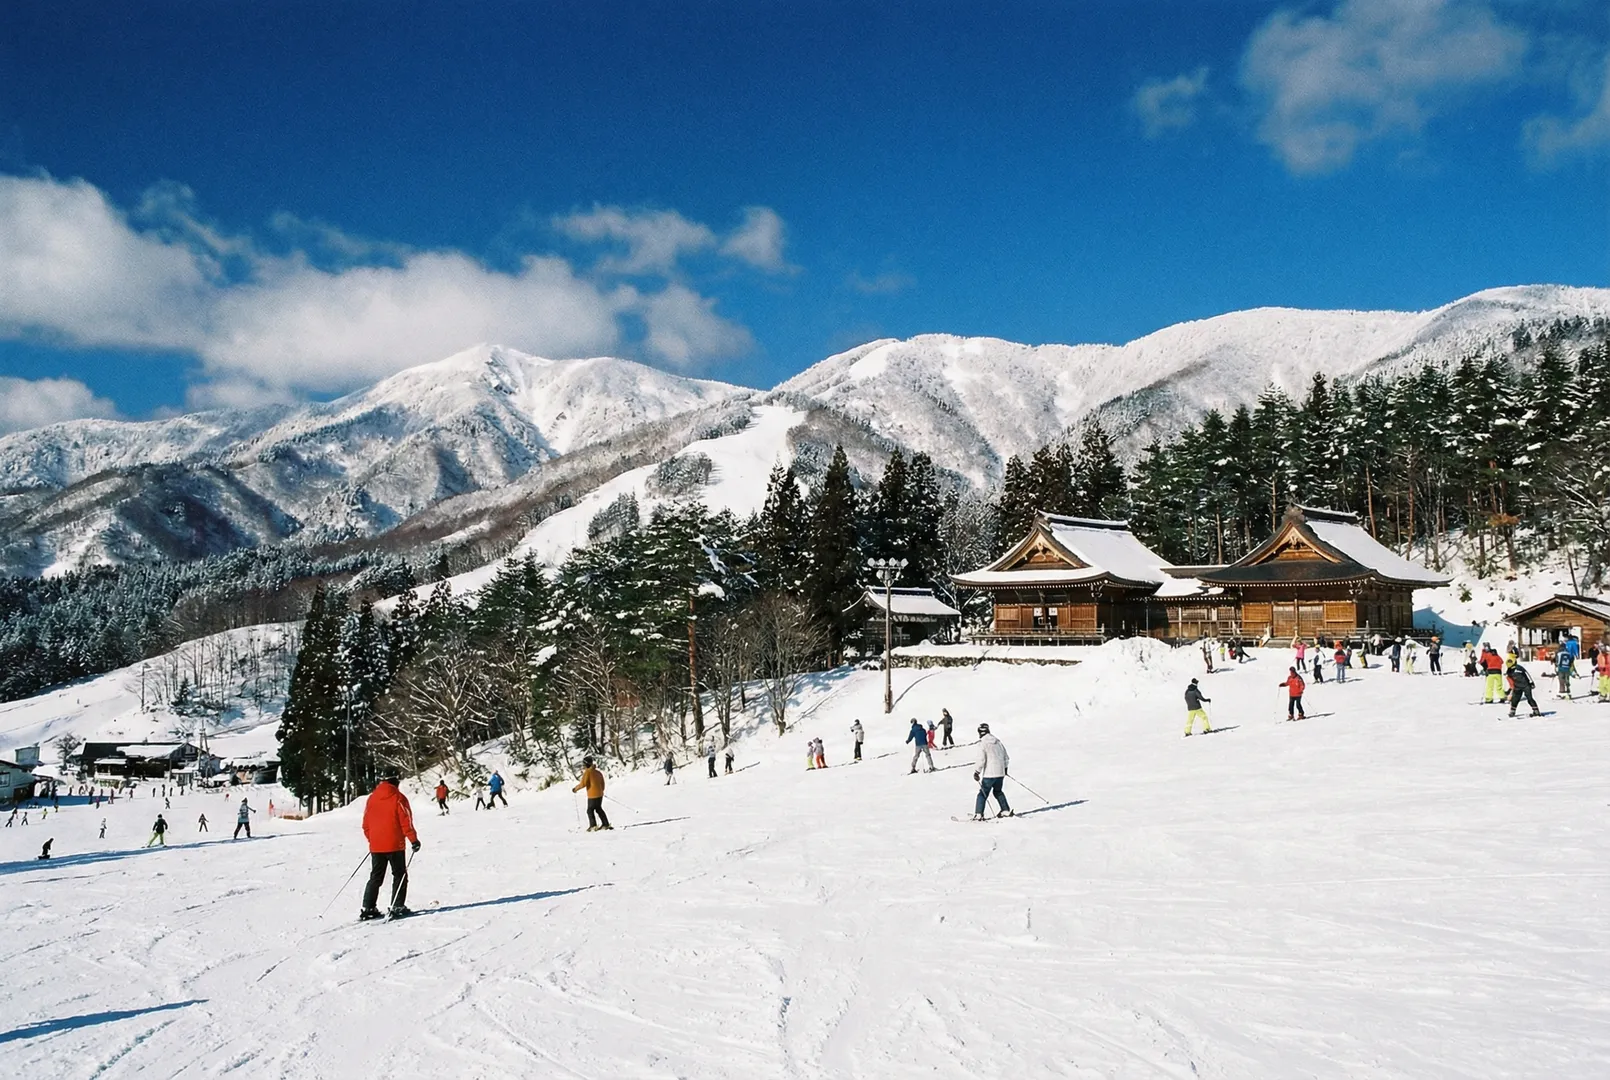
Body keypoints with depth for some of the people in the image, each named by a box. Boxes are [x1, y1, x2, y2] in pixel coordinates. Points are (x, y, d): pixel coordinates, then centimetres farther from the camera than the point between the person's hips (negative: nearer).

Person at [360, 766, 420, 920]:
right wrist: (414, 840, -4)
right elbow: (406, 822, -12)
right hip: (394, 845, -5)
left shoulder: (372, 798, 5)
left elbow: (366, 824, 10)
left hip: (376, 846, 5)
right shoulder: (398, 798, -11)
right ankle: (397, 907, -1)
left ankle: (367, 908, 8)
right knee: (399, 875, 5)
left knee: (375, 877, 13)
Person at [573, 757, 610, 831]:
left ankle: (593, 825, -3)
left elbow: (583, 784, -16)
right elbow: (602, 784, 17)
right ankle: (606, 824, 18)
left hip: (592, 795, -7)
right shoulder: (598, 772, 11)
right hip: (600, 794, 7)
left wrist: (575, 789, -1)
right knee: (599, 809, 18)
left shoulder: (587, 772, -11)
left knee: (590, 810, 3)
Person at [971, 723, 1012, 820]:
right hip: (1001, 773, 6)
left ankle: (978, 814, -5)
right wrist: (1005, 768, 29)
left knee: (983, 793, 0)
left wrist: (977, 772, -8)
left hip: (989, 774, -6)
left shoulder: (982, 743, -10)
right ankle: (1006, 810, 23)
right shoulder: (997, 741, 9)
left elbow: (981, 760, -16)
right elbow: (1005, 757, 15)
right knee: (998, 791, 24)